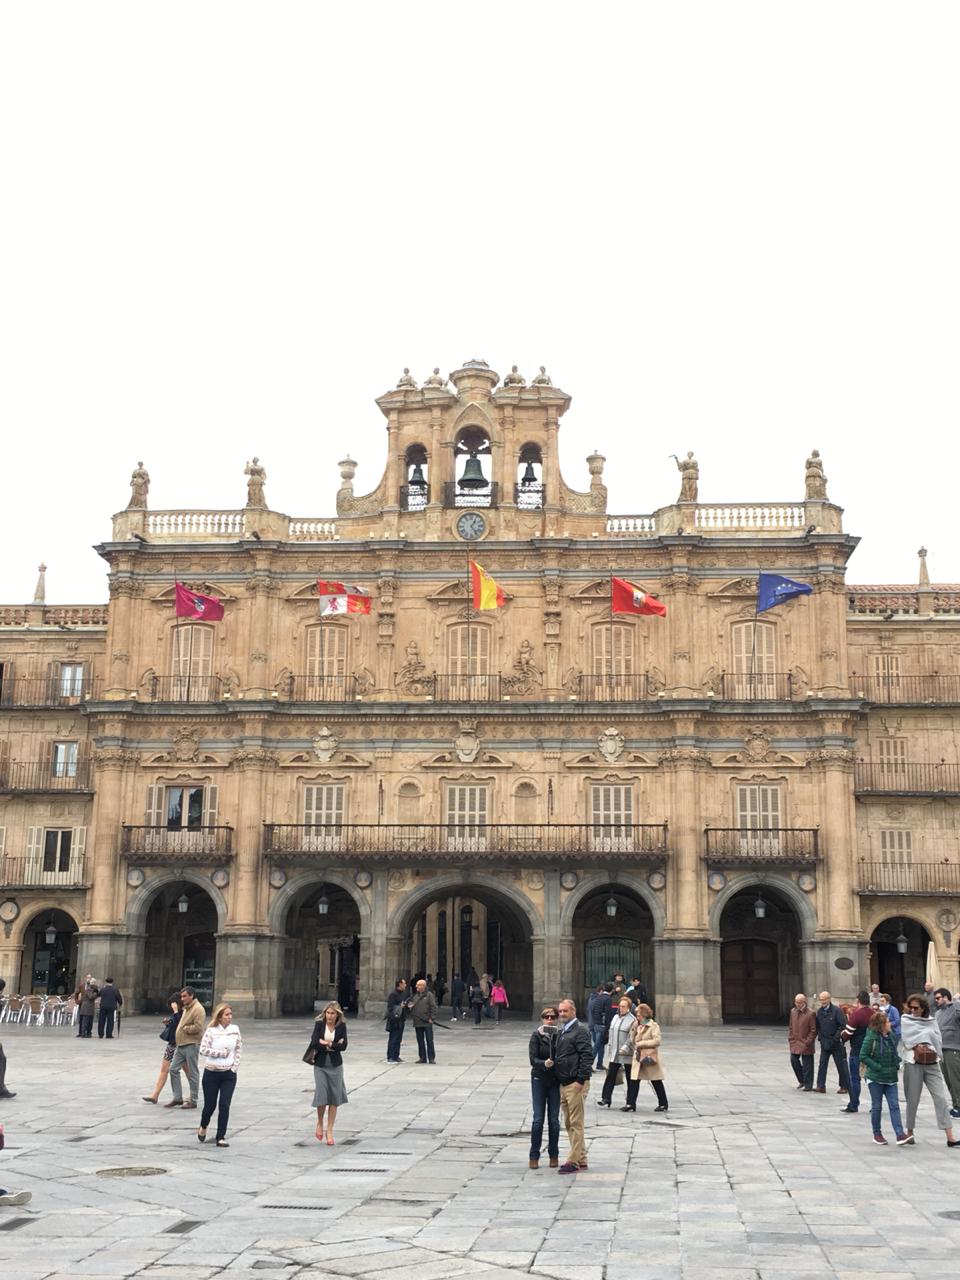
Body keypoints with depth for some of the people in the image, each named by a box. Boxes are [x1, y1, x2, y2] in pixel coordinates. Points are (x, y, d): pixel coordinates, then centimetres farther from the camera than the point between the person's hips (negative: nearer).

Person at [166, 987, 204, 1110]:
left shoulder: (197, 1009, -14)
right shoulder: (186, 1008, 17)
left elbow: (198, 1027, -23)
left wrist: (184, 1029, -12)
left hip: (191, 1045, -10)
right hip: (181, 1045, 10)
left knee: (192, 1073, 0)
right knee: (173, 1069, 6)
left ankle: (193, 1101, 9)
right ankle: (177, 1098, 14)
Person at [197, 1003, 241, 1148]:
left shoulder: (235, 1029, 1)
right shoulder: (211, 1031, -10)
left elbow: (239, 1048, 8)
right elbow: (203, 1049, -15)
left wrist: (235, 1065, 0)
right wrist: (221, 1053, -15)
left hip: (229, 1074, 2)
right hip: (211, 1073, -2)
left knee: (225, 1105, -4)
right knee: (210, 1105, 8)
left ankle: (221, 1137, 5)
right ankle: (203, 1128, 38)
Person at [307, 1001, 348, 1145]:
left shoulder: (341, 1026, -2)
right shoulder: (319, 1024, -5)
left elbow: (343, 1046, -11)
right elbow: (314, 1044, -15)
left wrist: (327, 1044, -15)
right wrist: (334, 1045, -14)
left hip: (335, 1065, 1)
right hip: (320, 1065, -1)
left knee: (334, 1098, 3)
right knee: (321, 1096, -8)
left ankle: (329, 1130, 15)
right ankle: (319, 1123, 21)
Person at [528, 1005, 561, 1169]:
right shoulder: (536, 1036, -5)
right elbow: (533, 1059, -14)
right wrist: (544, 1063, -30)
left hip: (555, 1081, 1)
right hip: (539, 1080, -1)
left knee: (554, 1119, 5)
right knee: (538, 1118, -1)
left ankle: (554, 1155, 18)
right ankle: (534, 1156, 9)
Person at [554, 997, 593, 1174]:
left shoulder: (580, 1030, -11)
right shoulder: (561, 1032, 16)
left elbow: (587, 1056, -18)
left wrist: (580, 1080, -20)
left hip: (576, 1084, -10)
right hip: (563, 1084, 10)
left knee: (576, 1124, -5)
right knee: (569, 1123, 14)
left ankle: (573, 1161, -1)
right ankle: (581, 1159, 23)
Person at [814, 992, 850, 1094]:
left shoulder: (836, 1010, -12)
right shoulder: (819, 1011, 6)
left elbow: (843, 1025, -13)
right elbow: (817, 1026, 14)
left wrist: (836, 1037, -14)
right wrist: (820, 1036, 2)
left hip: (836, 1043, -5)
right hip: (824, 1043, 5)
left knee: (841, 1065, 4)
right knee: (822, 1064, 2)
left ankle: (845, 1086, 13)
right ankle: (821, 1086, 4)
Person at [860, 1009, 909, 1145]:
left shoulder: (891, 1036, 6)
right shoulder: (871, 1038, -15)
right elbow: (863, 1056, -16)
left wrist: (897, 1065, 4)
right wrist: (877, 1067, -19)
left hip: (890, 1078, 5)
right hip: (875, 1078, -5)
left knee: (894, 1105, -2)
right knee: (877, 1106, 6)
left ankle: (900, 1134, -6)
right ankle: (877, 1134, 18)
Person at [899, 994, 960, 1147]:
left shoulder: (931, 1021, 10)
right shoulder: (905, 1021, 4)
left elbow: (938, 1041, 5)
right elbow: (907, 1041, -6)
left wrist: (927, 1048, -9)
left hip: (932, 1064, 2)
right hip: (913, 1064, -2)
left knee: (941, 1098, -6)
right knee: (913, 1099, 3)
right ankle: (910, 1132, 19)